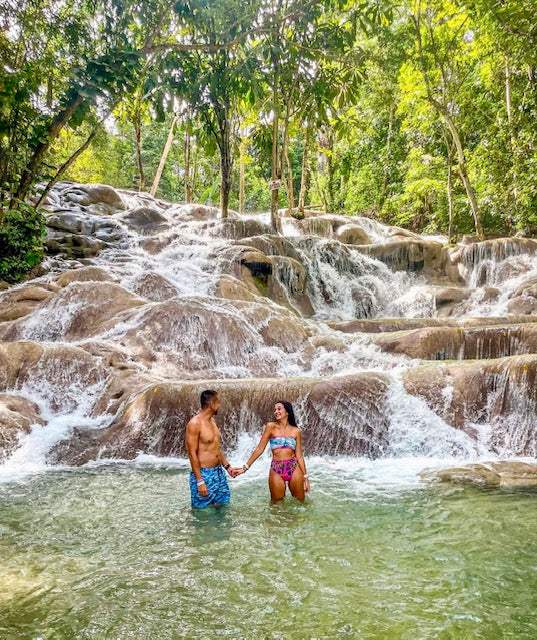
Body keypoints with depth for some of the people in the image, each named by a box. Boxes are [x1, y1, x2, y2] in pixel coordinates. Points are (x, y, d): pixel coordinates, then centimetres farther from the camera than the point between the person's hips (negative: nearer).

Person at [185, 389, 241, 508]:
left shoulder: (212, 421, 10)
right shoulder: (195, 423, -17)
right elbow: (192, 454, -18)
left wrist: (228, 466, 15)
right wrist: (200, 481, -20)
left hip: (219, 472, 8)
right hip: (203, 475, -8)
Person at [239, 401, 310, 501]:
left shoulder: (296, 431, 4)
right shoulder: (271, 427, -2)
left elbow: (299, 455, 7)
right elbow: (260, 449, -2)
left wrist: (305, 477, 5)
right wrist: (245, 467, -6)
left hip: (294, 468, 1)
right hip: (276, 470, -1)